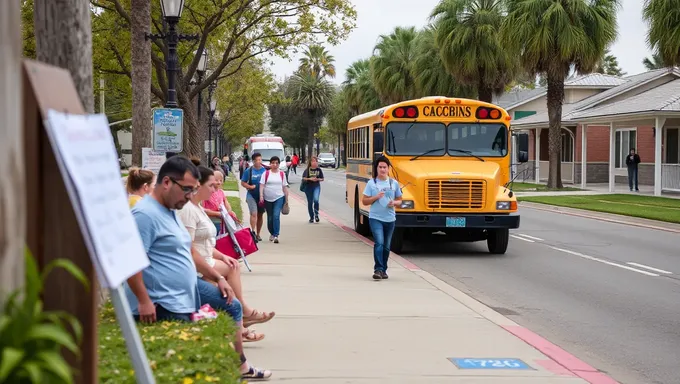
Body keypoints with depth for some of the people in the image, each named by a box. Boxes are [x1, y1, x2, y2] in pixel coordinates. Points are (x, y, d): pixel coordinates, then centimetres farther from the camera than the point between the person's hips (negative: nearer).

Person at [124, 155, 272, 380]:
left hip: (189, 290, 11)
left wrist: (218, 278, 19)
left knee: (232, 307, 20)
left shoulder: (171, 210, 12)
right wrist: (144, 302, -31)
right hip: (164, 303, -11)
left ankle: (240, 367, 30)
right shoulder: (145, 214, -22)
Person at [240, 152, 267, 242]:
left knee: (260, 215, 11)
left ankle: (258, 234, 22)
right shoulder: (248, 171, -5)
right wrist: (250, 187, -15)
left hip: (262, 196, 3)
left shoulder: (264, 170, -1)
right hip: (252, 196, -3)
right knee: (254, 214, -16)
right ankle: (253, 232, -16)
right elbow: (242, 183, 0)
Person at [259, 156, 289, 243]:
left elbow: (285, 187, 9)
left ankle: (276, 235, -18)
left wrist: (286, 199, 9)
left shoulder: (282, 174, 5)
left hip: (279, 198, -1)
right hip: (268, 199, 1)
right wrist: (261, 196, -13)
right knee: (270, 217, 11)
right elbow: (261, 185, -3)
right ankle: (272, 233, 31)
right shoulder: (266, 173, 2)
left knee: (276, 216, -17)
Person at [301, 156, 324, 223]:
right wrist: (310, 179, -15)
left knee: (316, 200, -23)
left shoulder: (319, 170, 4)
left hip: (316, 186, 0)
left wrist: (318, 179, -11)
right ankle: (311, 217, 19)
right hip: (308, 187, 1)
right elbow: (303, 178, -1)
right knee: (310, 202, 6)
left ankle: (316, 214, -4)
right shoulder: (307, 170, 0)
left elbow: (322, 179, 9)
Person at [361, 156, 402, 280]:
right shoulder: (371, 183, -1)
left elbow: (399, 200, 13)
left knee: (386, 246, 11)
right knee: (379, 243, -17)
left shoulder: (394, 183, 5)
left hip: (390, 219, 3)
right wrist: (376, 197, -16)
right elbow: (364, 201, 0)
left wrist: (394, 203, -10)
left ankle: (383, 270, 22)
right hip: (375, 218, -3)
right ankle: (378, 269, -16)